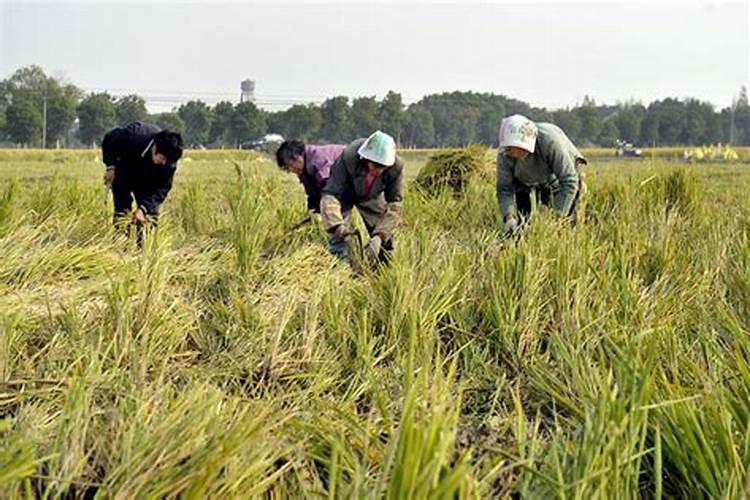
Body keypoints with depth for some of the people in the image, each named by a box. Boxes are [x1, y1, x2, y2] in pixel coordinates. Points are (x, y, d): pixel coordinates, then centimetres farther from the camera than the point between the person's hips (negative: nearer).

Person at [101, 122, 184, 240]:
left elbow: (162, 189, -25)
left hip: (146, 180, 2)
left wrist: (143, 208, -36)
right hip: (123, 172, -2)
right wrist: (110, 166, -20)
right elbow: (109, 140, -17)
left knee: (150, 211, -6)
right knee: (122, 212, -8)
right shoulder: (134, 136, -38)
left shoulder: (169, 160, -31)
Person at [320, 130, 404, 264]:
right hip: (344, 195, -2)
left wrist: (380, 236, -39)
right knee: (339, 236, -19)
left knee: (385, 238, -1)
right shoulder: (348, 158, -40)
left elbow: (394, 204, -27)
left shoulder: (396, 166, -33)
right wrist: (336, 225, -55)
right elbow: (330, 194, -39)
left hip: (371, 197, 2)